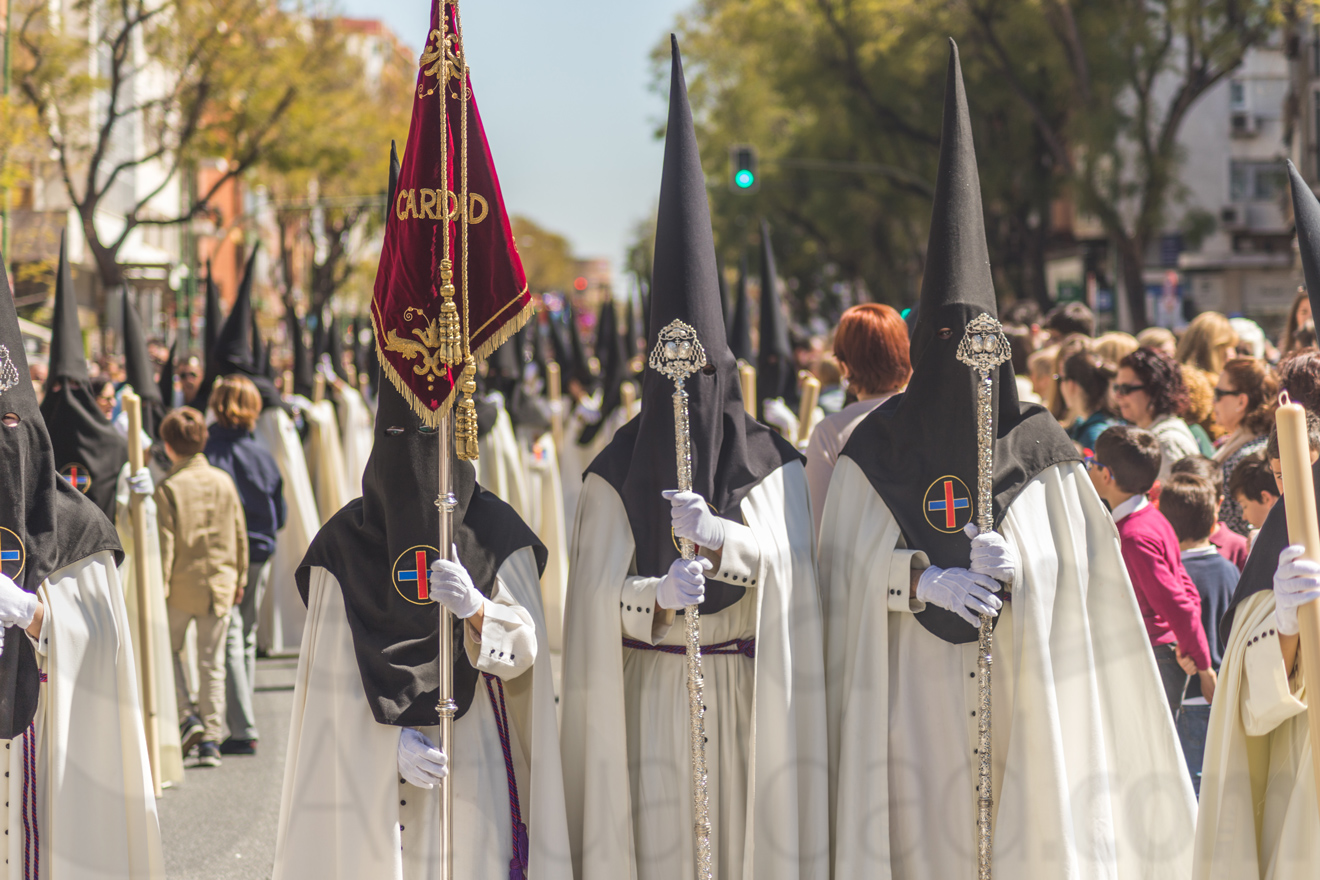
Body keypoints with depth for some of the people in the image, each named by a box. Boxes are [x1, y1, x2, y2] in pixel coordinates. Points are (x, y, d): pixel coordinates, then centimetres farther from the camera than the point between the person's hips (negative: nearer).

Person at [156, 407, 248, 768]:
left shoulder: (169, 488, -11)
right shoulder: (223, 482, 2)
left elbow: (164, 544, -12)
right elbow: (239, 535, 9)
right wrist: (239, 578, 20)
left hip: (182, 585, -3)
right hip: (220, 584, 3)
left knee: (170, 649, 17)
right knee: (212, 663, 7)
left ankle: (186, 715, 0)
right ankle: (211, 739, 5)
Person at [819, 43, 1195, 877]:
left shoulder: (1041, 450, 5)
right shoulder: (876, 451, 4)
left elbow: (1082, 579, 6)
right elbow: (847, 572, 2)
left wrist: (1017, 571, -13)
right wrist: (928, 583, -14)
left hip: (1027, 708, 1)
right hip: (914, 711, -1)